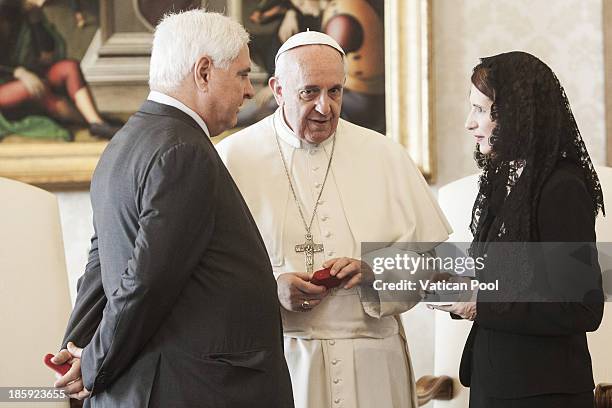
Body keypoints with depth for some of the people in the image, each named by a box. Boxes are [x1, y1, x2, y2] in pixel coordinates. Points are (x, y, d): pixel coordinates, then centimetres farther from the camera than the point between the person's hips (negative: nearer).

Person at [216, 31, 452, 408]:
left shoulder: (386, 156, 7)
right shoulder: (233, 158, 0)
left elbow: (430, 255, 7)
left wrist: (376, 271, -12)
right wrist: (270, 288, -20)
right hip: (278, 363, -2)